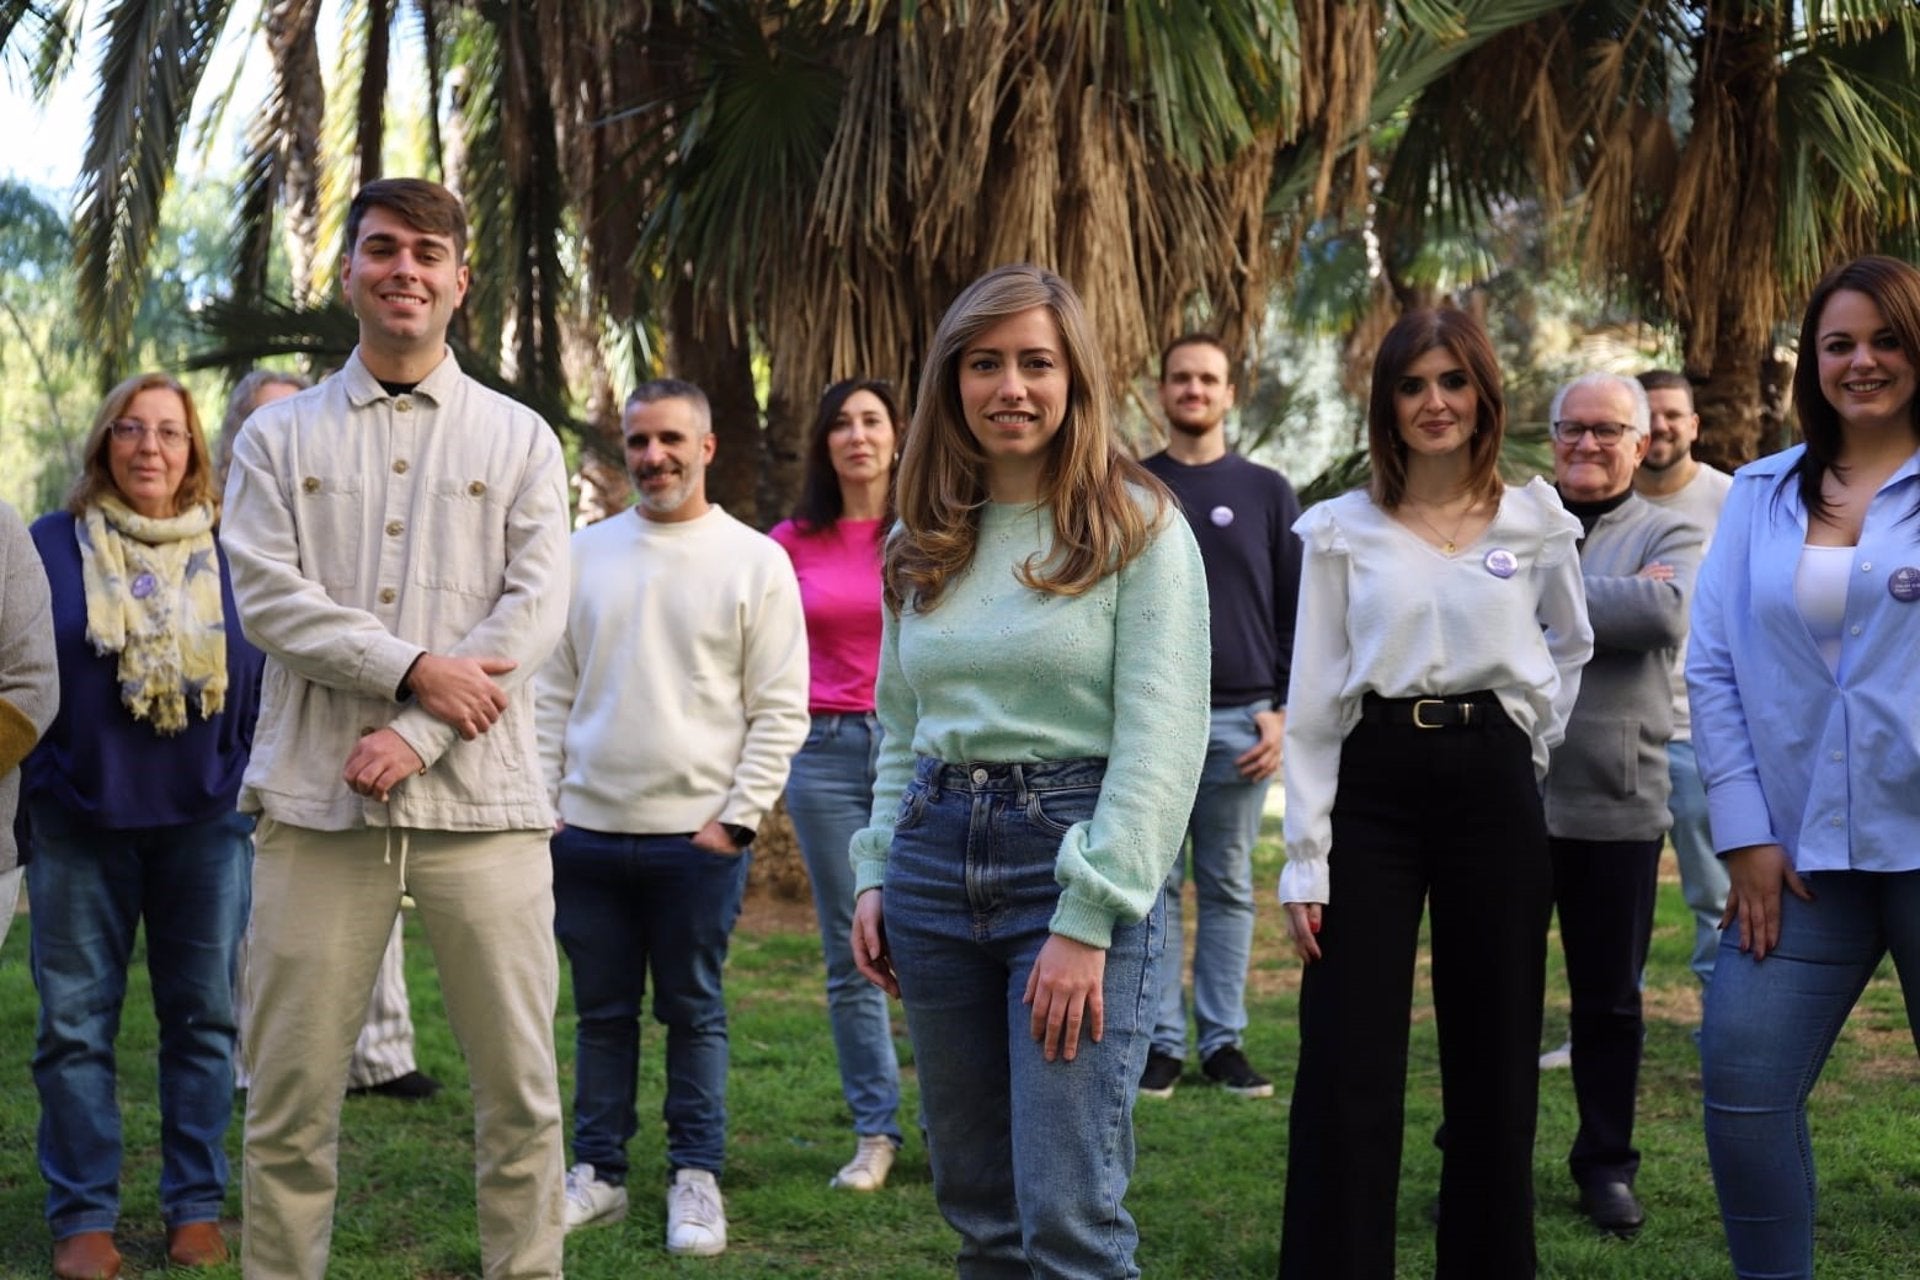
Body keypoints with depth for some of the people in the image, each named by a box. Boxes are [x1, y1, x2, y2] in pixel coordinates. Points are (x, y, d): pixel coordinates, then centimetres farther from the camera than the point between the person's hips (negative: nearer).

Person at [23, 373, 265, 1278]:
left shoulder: (230, 557, 7)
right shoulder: (50, 548, 3)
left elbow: (268, 686, 11)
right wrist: (33, 791, 1)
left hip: (205, 820, 1)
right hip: (79, 821, -1)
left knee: (203, 1017, 5)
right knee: (76, 1023, 2)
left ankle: (197, 1207, 15)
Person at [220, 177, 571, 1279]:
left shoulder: (520, 440, 10)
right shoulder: (279, 438, 11)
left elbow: (536, 610, -1)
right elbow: (270, 597, -2)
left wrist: (416, 734, -12)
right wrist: (416, 669, -13)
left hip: (479, 805, 0)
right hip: (319, 804, 0)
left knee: (521, 1091, 3)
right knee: (290, 1097, 3)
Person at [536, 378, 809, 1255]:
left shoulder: (755, 562, -2)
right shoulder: (584, 554, 8)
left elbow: (780, 711, -3)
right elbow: (552, 693, 11)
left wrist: (738, 819, -10)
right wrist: (539, 804, 4)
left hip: (699, 836, -3)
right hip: (587, 830, 3)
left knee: (694, 1014, 5)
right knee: (601, 1012, 11)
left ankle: (696, 1180, 15)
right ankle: (597, 1173, 21)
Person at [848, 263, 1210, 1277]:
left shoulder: (1136, 528, -5)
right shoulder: (924, 544, 12)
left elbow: (1162, 743, -12)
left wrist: (1087, 924, -17)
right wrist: (874, 876, 7)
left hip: (1076, 856, -6)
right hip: (934, 853, 6)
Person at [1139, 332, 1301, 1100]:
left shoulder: (1267, 492, 8)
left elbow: (1297, 609, 7)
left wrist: (1285, 711, -2)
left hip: (1240, 719, 0)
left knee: (1228, 885, 5)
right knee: (1153, 885, 0)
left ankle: (1224, 1040, 11)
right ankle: (1161, 1042, 6)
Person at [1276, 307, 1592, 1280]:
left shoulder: (1536, 521, 4)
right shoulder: (1340, 530, 0)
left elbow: (1572, 645, 23)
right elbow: (1312, 702, -1)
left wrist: (1532, 738, 9)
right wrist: (1304, 863, -6)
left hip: (1494, 789, 2)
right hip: (1373, 789, -1)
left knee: (1494, 1058, 8)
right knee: (1348, 1068, -4)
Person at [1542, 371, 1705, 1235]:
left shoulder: (1671, 536, 5)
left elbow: (1667, 612, -17)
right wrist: (1618, 601, -14)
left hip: (1616, 805, 0)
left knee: (1609, 998, 10)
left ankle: (1606, 1164, 23)